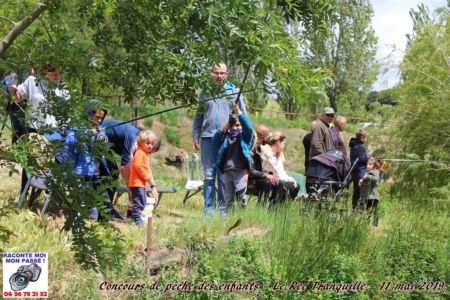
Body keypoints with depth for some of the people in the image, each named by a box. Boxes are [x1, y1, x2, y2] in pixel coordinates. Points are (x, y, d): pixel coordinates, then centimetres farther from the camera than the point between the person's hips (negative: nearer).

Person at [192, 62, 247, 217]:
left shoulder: (234, 91, 7)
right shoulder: (205, 92, 12)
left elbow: (243, 115, 7)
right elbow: (198, 117, 16)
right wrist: (195, 137, 9)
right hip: (208, 138, 1)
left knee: (224, 177, 3)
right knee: (209, 176, 2)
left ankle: (223, 210, 10)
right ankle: (209, 210, 7)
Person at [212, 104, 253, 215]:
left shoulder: (244, 136, 6)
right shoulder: (226, 136, 16)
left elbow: (248, 127, -14)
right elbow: (214, 142, 5)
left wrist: (239, 113, -24)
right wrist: (223, 130, -8)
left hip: (240, 170, -4)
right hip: (227, 170, 4)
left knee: (240, 191, -16)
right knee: (228, 196, 10)